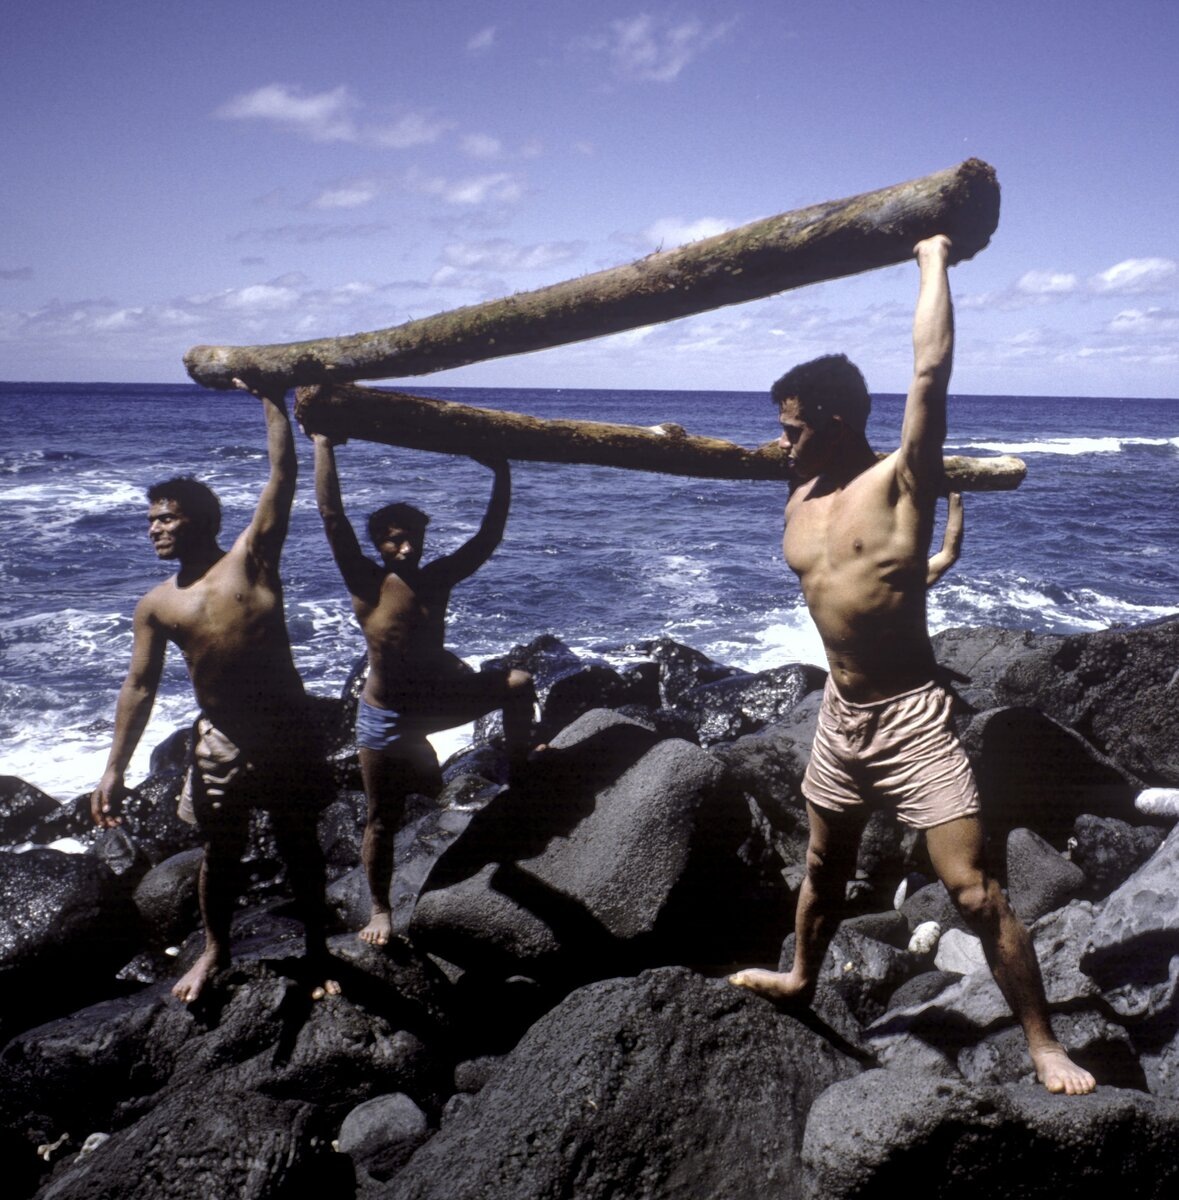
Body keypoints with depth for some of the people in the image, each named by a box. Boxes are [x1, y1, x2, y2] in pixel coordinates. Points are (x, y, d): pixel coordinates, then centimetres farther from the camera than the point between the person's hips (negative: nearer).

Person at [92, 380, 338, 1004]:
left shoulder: (252, 558, -4)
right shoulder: (157, 604, 1)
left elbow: (282, 478, -9)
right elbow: (140, 687, 1)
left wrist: (272, 401, -9)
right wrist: (115, 768, -3)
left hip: (288, 730, -2)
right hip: (221, 741, 2)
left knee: (299, 843, 11)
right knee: (220, 851, 15)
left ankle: (316, 948, 28)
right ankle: (214, 950, 37)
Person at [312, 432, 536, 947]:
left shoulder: (438, 578, -4)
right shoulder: (368, 585, -16)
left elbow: (488, 536, -2)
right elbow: (332, 516, -24)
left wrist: (501, 475, -6)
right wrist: (323, 447, -25)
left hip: (438, 699, 4)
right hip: (386, 717, -4)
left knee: (518, 683, -9)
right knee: (383, 821, 5)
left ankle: (518, 766, 9)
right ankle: (380, 909, 25)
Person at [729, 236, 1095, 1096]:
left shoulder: (900, 482, -12)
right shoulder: (801, 499, 5)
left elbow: (931, 371, -20)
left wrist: (934, 258, -14)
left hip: (912, 716, -6)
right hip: (840, 714, 6)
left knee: (975, 890, -7)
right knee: (826, 867, 23)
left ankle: (1045, 1046, 6)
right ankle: (801, 979, 45)